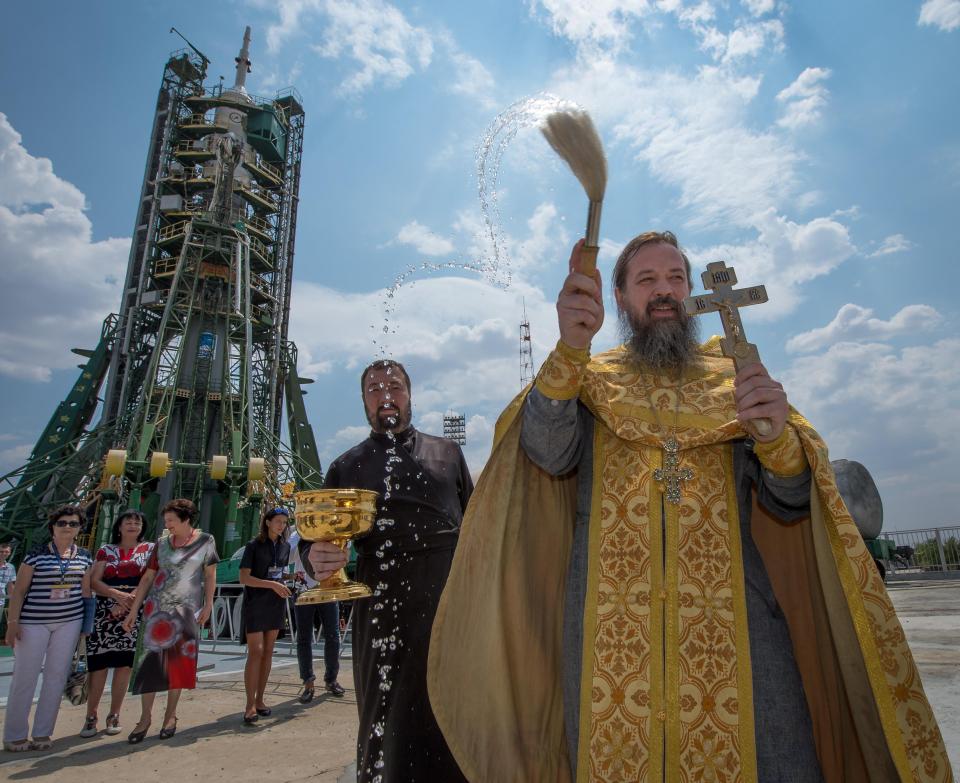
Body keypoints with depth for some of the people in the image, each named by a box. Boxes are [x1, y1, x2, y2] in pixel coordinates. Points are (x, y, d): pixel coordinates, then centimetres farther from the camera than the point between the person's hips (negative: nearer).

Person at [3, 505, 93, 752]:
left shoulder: (84, 557, 6)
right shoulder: (36, 555, -4)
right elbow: (19, 591, -3)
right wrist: (12, 622, -9)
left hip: (70, 621, 3)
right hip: (33, 621, -3)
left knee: (57, 675, 6)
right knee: (25, 676, 1)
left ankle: (42, 733, 17)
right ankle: (13, 736, 15)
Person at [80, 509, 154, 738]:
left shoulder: (149, 549, 8)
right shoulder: (106, 550, 11)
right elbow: (93, 581, 3)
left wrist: (130, 599, -13)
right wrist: (118, 595, -13)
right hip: (105, 613, 1)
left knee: (124, 664, 1)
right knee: (99, 663, -2)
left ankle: (114, 715, 14)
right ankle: (91, 716, 10)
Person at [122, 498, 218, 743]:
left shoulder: (205, 541, -1)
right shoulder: (162, 544, 5)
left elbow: (210, 576, 2)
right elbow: (147, 578, 7)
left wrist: (207, 605, -5)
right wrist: (133, 610, 4)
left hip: (186, 612, -2)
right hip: (157, 609, 2)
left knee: (178, 662, 5)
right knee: (150, 659, -1)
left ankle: (170, 715, 20)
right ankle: (145, 718, 11)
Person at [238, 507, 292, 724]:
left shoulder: (285, 546, 7)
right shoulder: (254, 545, -9)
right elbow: (244, 578, -14)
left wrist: (283, 585, 5)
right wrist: (273, 585, -21)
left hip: (276, 604, 5)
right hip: (255, 603, -5)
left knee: (268, 652, 8)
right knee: (255, 652, -8)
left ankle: (259, 699, 18)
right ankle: (250, 705, -2)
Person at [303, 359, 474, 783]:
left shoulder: (447, 453, 13)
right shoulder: (346, 468, 11)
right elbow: (322, 541, 10)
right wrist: (316, 559, -14)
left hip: (453, 610, 1)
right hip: (383, 618, 0)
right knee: (387, 735, 7)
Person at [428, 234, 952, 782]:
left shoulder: (735, 377, 11)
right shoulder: (590, 378, 9)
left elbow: (791, 502, 2)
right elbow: (549, 454, -13)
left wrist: (775, 436, -20)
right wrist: (571, 348, -29)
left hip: (733, 619, 1)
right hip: (612, 627, -1)